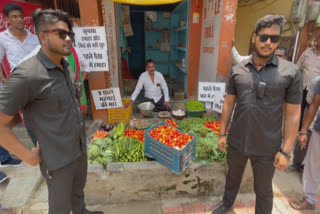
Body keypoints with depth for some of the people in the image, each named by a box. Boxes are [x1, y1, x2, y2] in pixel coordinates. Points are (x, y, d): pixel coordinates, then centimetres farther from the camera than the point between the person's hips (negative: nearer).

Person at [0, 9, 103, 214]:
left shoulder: (67, 68, 2)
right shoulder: (27, 74, -23)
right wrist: (29, 156, -14)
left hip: (81, 150, 7)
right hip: (58, 159, -6)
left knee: (78, 191, 29)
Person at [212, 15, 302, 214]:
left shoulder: (291, 71, -9)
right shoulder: (238, 69, -2)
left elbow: (293, 114, -7)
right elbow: (229, 103, 4)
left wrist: (286, 151, -8)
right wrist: (222, 133, 5)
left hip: (267, 147, -3)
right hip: (236, 142, 3)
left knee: (263, 190, 19)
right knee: (233, 176, 27)